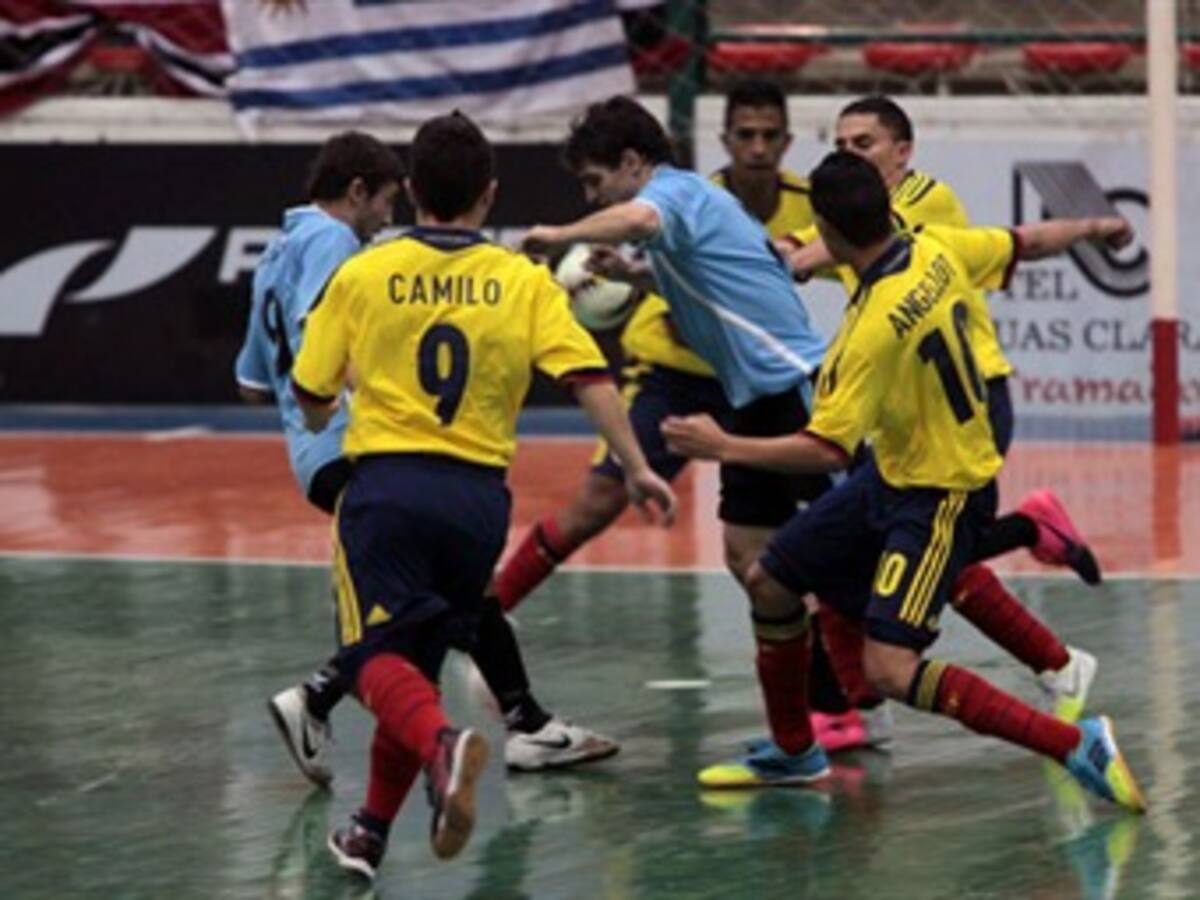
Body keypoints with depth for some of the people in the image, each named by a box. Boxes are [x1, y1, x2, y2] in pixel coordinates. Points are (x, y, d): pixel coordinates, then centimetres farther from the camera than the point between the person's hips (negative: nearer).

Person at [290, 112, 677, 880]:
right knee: (418, 662, 17)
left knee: (380, 657, -7)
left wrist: (340, 402, 31)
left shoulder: (362, 277, 4)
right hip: (478, 494, 3)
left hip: (386, 482, -3)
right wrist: (638, 469, -1)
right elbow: (590, 380, -6)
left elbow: (312, 404, 9)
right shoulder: (524, 282, 5)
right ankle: (373, 830, 21)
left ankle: (444, 746, -38)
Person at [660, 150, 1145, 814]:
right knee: (770, 581, 15)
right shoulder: (936, 250, -7)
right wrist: (1095, 228, 31)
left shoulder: (875, 326, -30)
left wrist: (724, 448, -20)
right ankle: (792, 752, 34)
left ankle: (1077, 745, -18)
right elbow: (1029, 243, 11)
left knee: (890, 669, -20)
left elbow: (827, 449, -28)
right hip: (894, 472, 10)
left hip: (942, 494, -10)